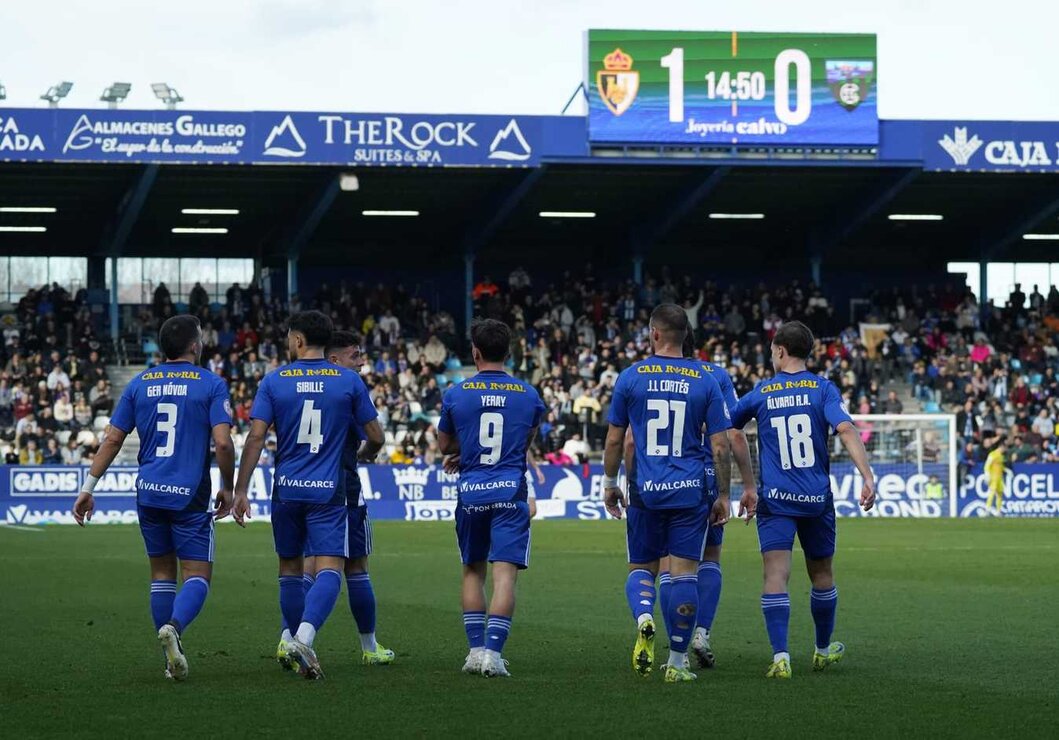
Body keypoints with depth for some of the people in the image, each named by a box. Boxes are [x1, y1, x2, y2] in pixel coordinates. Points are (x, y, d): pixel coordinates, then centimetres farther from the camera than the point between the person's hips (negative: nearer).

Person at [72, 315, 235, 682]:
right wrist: (227, 488, 2)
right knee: (197, 575, 0)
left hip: (149, 493, 4)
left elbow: (112, 439, 6)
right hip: (190, 496, -4)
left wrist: (88, 488, 10)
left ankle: (172, 659, 13)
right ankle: (173, 627, -29)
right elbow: (223, 442, -12)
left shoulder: (140, 384, 8)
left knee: (162, 573, 15)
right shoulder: (211, 384, -4)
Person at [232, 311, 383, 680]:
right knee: (330, 570, -8)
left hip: (286, 490, 2)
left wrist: (241, 491, -2)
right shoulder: (350, 381, -1)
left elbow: (256, 437, -5)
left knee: (290, 567, 17)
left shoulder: (274, 381, -1)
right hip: (328, 492, -2)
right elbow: (376, 437, 5)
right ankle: (303, 638, -29)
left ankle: (293, 640, 24)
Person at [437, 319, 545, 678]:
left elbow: (444, 446, 10)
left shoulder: (456, 395, -1)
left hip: (470, 493, 1)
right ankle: (493, 652, -14)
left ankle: (476, 648, 14)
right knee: (505, 573, -5)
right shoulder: (529, 395, 3)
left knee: (473, 571, 17)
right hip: (510, 493, -1)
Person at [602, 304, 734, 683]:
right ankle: (677, 662, 4)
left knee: (641, 568, 14)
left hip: (645, 491, 0)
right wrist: (723, 495, 8)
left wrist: (610, 483, 17)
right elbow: (720, 446, -1)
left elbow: (614, 439, 4)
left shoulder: (631, 377, -1)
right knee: (684, 573, 4)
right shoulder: (705, 381, 0)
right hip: (691, 492, 0)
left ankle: (643, 618, -17)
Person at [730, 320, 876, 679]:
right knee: (821, 574, 18)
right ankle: (824, 649, 33)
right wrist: (867, 478, -20)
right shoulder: (823, 389, 0)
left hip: (775, 499, -1)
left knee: (776, 575, -7)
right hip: (817, 498, 1)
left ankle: (780, 656, -21)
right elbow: (846, 429, -15)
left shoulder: (760, 393, 3)